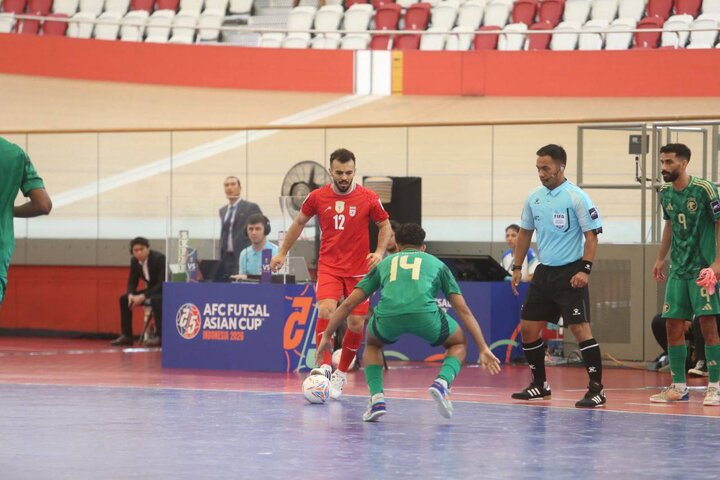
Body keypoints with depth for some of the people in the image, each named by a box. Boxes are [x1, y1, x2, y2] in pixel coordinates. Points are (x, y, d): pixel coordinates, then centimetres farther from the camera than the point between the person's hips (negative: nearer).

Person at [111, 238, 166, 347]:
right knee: (124, 299, -3)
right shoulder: (134, 261, -4)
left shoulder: (159, 259, -25)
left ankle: (160, 336, -33)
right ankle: (126, 336, -1)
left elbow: (162, 284, -30)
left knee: (155, 299, -39)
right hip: (152, 290, 8)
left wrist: (143, 297, -35)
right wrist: (131, 295, -20)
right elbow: (132, 282, 4)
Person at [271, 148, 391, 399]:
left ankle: (341, 374, 19)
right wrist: (282, 253, 18)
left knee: (356, 324, 1)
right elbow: (299, 223, 15)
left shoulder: (368, 198, -5)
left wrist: (380, 252, -8)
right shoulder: (317, 197, -2)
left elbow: (385, 225, 8)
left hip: (358, 270, 0)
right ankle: (325, 366, -26)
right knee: (326, 310, -25)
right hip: (328, 267, 0)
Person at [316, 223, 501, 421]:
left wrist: (326, 336, 39)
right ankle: (442, 382, -1)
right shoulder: (436, 263, 32)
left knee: (372, 344, 36)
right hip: (424, 314, -1)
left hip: (387, 316, 1)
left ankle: (376, 398, 14)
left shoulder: (385, 263, 34)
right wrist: (483, 349, 30)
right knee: (459, 343, 29)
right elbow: (463, 310, 28)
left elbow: (348, 303, 32)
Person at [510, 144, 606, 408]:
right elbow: (525, 232, 18)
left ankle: (597, 389, -11)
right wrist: (517, 267, 14)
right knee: (528, 328, 6)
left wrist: (585, 269, -20)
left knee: (580, 328, -14)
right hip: (544, 271, 7)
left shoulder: (577, 197, -11)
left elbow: (592, 235, -11)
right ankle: (540, 385, 21)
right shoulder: (534, 197, 8)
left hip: (570, 272, -7)